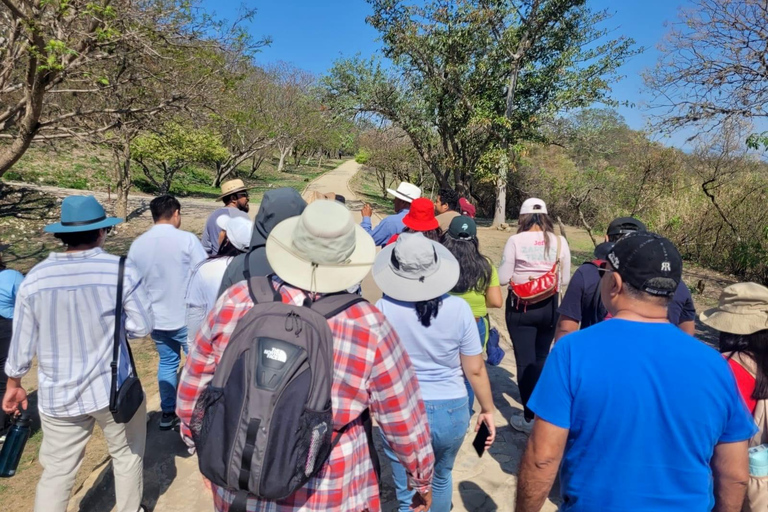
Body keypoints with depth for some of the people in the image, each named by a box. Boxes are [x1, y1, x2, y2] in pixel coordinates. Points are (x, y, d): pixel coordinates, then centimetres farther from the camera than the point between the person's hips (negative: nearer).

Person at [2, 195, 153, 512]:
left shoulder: (34, 279, -6)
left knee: (56, 471, 16)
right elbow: (142, 326, -10)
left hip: (58, 396, 3)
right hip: (114, 389, -2)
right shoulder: (122, 271, -15)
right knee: (126, 456, 19)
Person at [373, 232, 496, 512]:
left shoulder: (383, 309, -15)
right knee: (441, 478, 29)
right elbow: (475, 369, -5)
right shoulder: (458, 308, -12)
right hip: (451, 411, 2)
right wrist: (487, 409, 10)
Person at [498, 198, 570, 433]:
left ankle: (530, 418, 12)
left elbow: (503, 278, -10)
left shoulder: (516, 240, -12)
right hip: (549, 306, 4)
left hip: (521, 307, -4)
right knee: (542, 357, 22)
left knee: (525, 361, 5)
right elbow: (564, 279, 2)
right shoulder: (560, 241, -3)